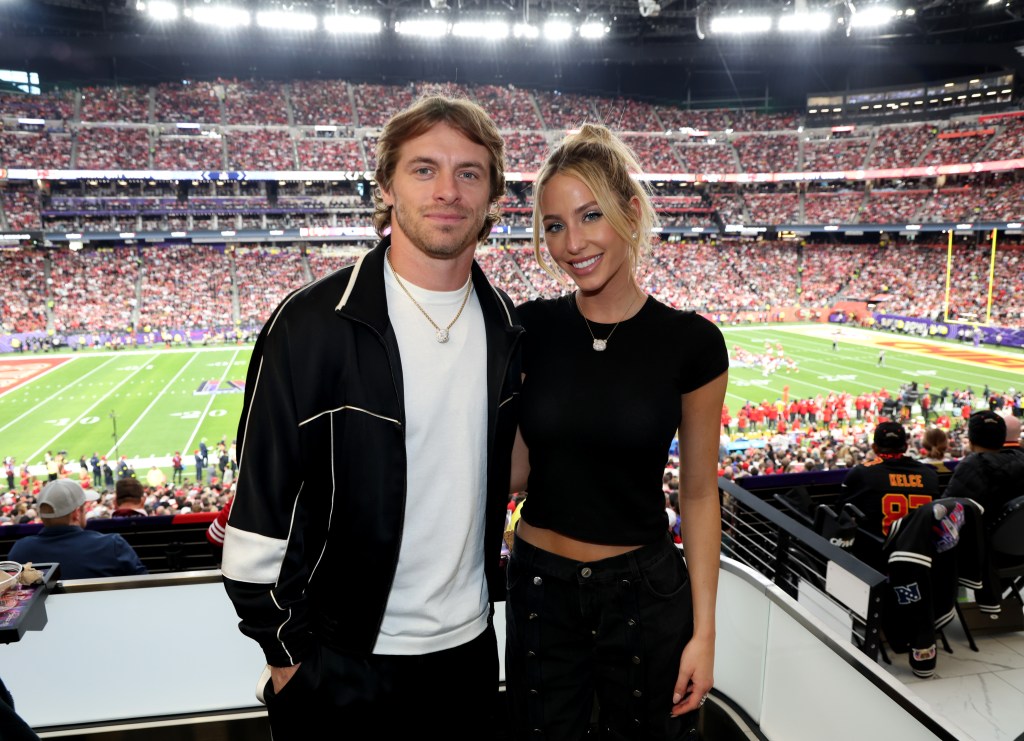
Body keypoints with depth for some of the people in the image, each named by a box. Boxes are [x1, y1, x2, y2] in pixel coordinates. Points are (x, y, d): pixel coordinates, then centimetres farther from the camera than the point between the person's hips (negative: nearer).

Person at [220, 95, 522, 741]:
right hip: (340, 664, -4)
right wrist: (288, 651, -8)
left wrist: (487, 583, 13)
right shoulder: (313, 324, -17)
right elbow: (261, 507, -13)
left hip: (470, 645, 5)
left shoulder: (507, 325, 0)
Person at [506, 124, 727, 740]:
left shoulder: (691, 342, -11)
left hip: (647, 590, -1)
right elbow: (516, 470, -2)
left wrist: (704, 632, -3)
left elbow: (699, 493, -4)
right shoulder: (529, 330, -6)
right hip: (540, 585, 2)